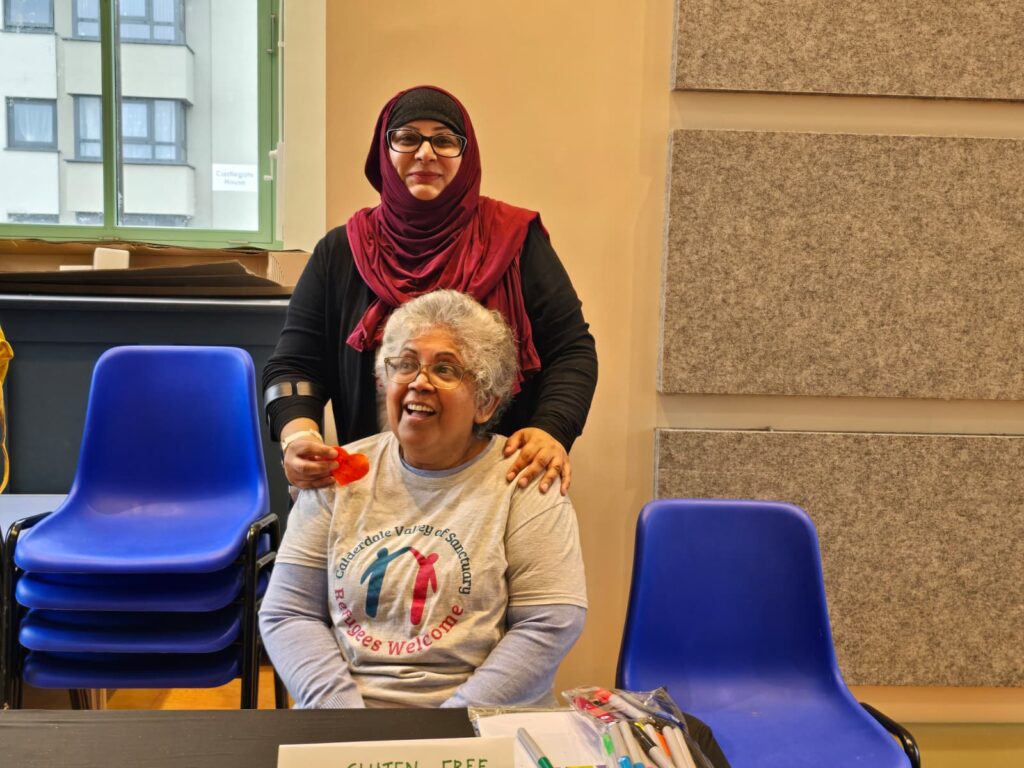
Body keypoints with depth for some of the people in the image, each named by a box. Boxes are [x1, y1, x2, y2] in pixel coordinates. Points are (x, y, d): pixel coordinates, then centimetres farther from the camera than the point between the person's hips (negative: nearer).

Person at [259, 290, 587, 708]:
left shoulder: (523, 481, -3)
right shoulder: (341, 474, 6)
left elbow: (549, 623, -7)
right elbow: (287, 612, 5)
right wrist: (341, 706, -10)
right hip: (348, 704, 2)